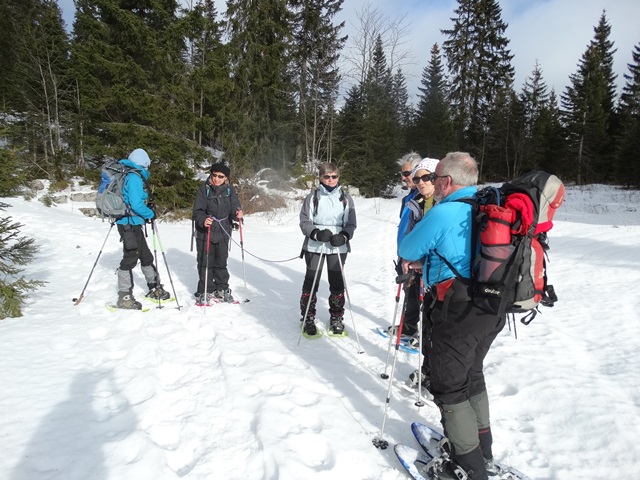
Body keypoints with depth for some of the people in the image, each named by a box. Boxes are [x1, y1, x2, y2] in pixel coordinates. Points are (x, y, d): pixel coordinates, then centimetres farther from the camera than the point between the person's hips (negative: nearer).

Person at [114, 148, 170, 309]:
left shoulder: (125, 175, 12)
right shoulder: (135, 177, -16)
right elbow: (137, 205, -22)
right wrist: (151, 214, -7)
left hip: (126, 222, 10)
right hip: (131, 224, -10)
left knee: (146, 255, 17)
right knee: (130, 258, -3)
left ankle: (154, 288, 29)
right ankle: (124, 298, 5)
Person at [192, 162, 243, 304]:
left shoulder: (229, 190, 0)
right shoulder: (204, 189, -8)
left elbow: (234, 208, -1)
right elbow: (197, 211, -10)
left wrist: (237, 215, -24)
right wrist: (203, 220, -30)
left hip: (223, 232, 3)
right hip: (205, 232, -2)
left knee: (221, 262, 13)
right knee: (205, 263, 2)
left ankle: (222, 289, 28)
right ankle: (205, 291, 16)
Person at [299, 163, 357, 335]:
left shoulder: (346, 198, 5)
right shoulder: (313, 197, 0)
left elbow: (351, 223, 4)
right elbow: (304, 221, -2)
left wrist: (343, 236, -16)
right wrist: (317, 233, -20)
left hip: (338, 247, 2)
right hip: (314, 246, -1)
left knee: (337, 283, 8)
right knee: (311, 282, 4)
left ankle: (336, 318, 26)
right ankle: (308, 318, 20)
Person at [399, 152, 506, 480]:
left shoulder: (443, 213, -17)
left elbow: (406, 250, -5)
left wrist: (419, 258, 16)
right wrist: (428, 261, 12)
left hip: (457, 313, -8)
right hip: (494, 308, 9)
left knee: (450, 387, 7)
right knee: (472, 376, 24)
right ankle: (483, 450, 40)